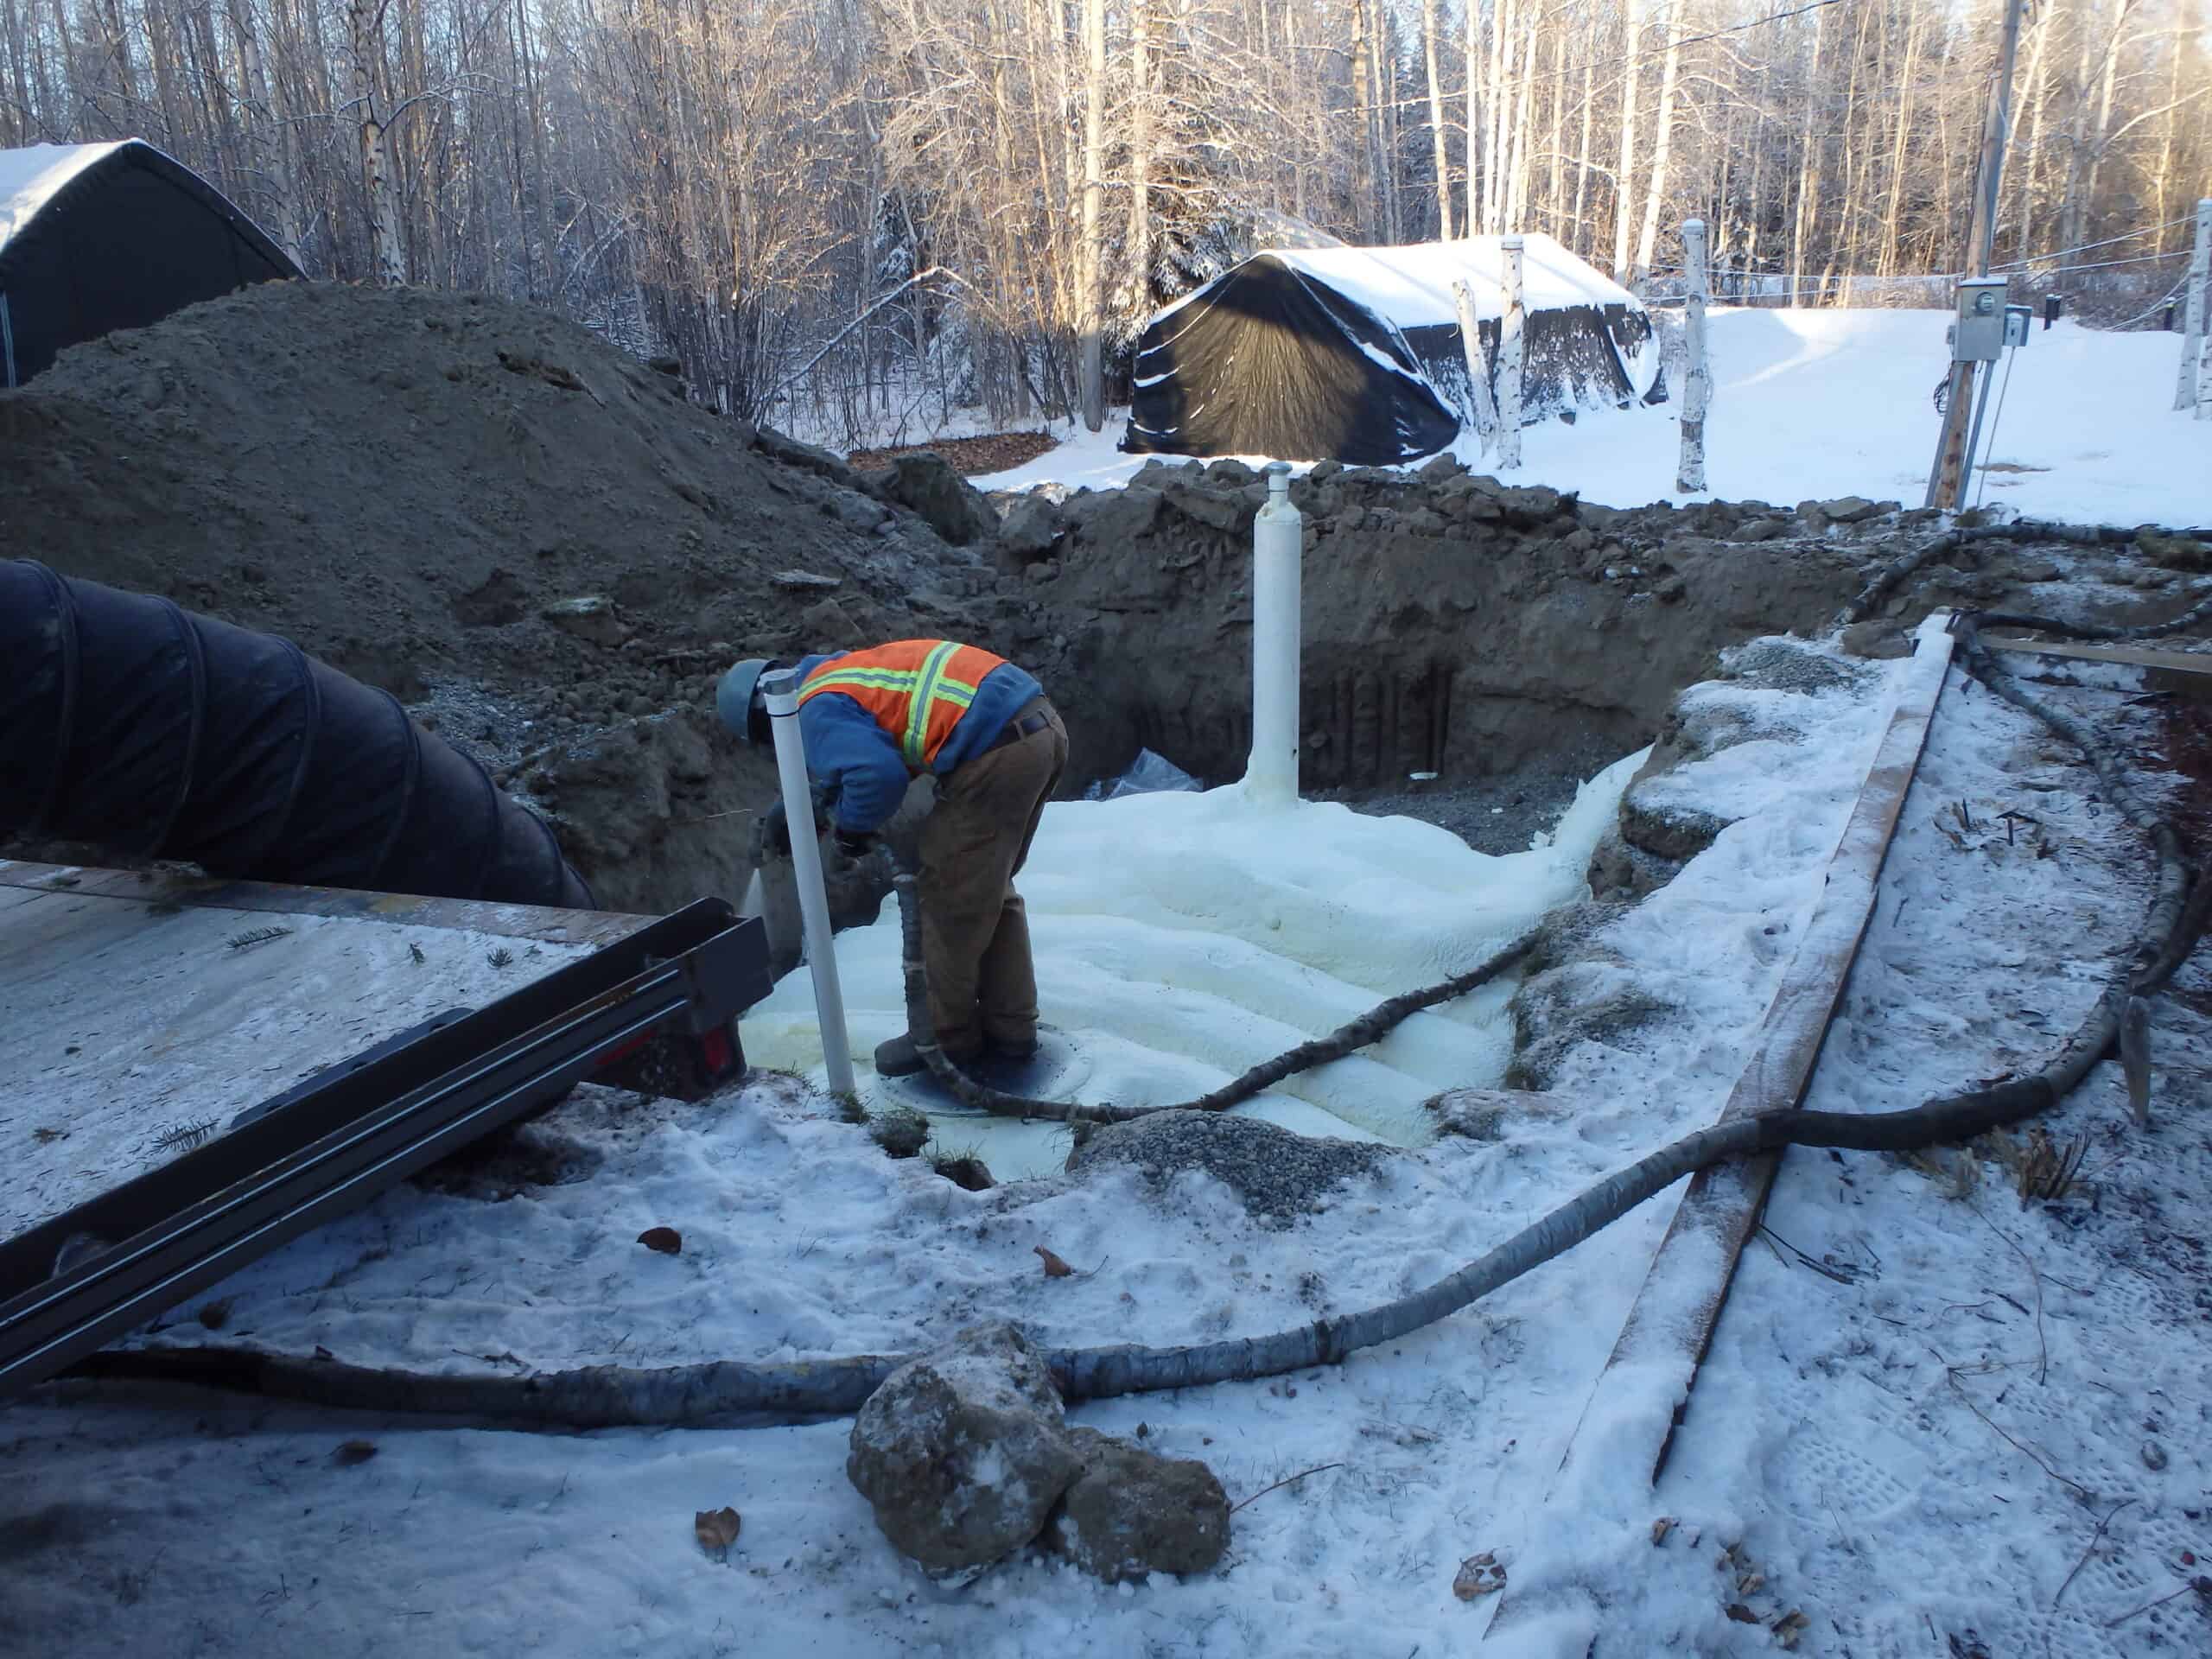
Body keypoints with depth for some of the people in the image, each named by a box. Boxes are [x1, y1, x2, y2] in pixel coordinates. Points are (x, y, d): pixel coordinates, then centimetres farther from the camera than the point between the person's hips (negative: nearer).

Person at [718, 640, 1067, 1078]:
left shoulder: (817, 709, -6)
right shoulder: (845, 671, 24)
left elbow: (878, 774, -22)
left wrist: (850, 826, -2)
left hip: (997, 751, -10)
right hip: (1042, 725, 10)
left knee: (949, 896, 6)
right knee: (991, 889, 22)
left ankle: (948, 1035, 20)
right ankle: (1010, 1026, 30)